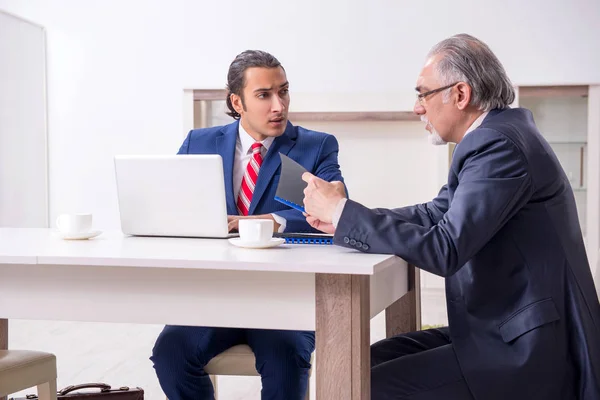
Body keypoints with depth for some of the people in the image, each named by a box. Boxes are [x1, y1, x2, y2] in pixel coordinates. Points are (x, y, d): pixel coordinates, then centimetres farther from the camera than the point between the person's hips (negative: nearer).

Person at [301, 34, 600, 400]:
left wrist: (342, 211, -18)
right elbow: (435, 215, 17)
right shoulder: (493, 135, 11)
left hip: (529, 352, -10)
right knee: (371, 361, 8)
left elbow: (444, 249, -27)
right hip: (503, 330, 10)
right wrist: (344, 220, 7)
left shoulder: (500, 144, -20)